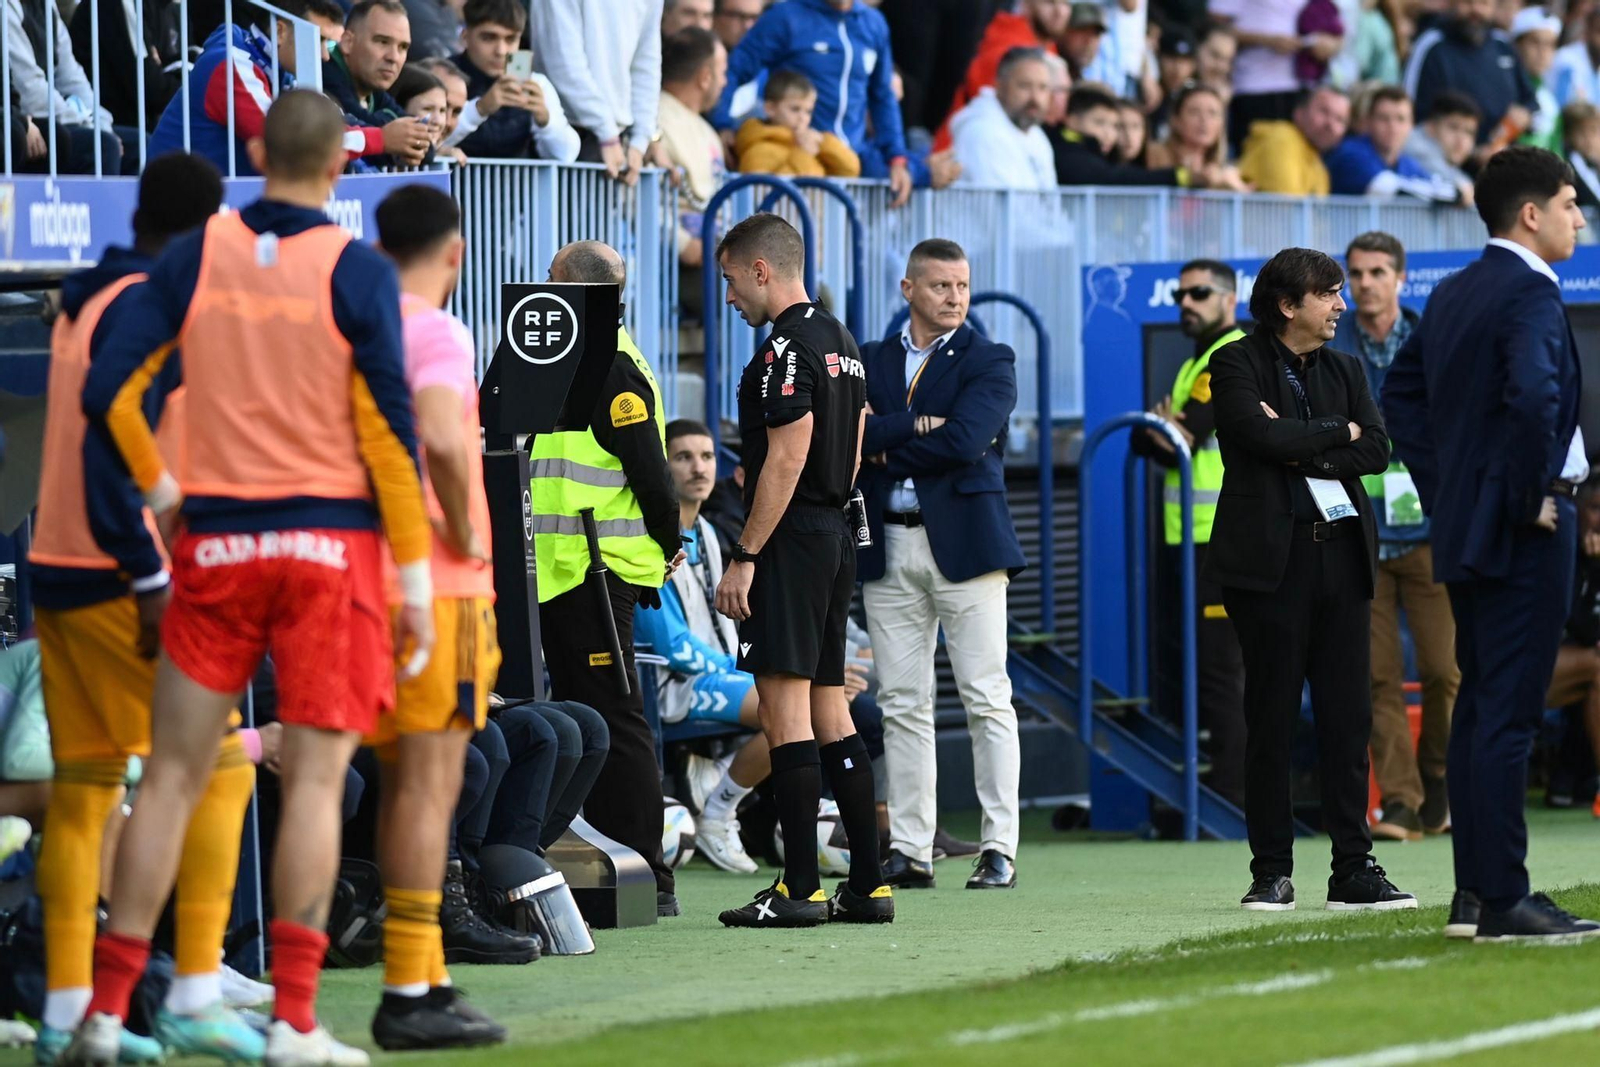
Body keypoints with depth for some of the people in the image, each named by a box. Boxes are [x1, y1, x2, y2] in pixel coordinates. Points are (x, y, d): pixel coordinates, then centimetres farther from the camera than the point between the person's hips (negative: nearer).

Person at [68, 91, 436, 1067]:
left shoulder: (197, 256, 2)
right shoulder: (356, 271, -6)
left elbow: (110, 390, -1)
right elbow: (389, 428, -8)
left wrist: (159, 490, 14)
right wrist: (417, 575, -4)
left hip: (216, 545, 3)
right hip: (330, 540, -3)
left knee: (174, 776, 7)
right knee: (315, 779, -1)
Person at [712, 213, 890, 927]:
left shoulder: (789, 350, -14)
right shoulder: (842, 344, 16)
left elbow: (786, 461, -20)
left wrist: (744, 558, -19)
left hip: (790, 541, -10)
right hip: (835, 535, 10)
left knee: (785, 706, -9)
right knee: (830, 710, 11)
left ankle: (799, 889, -10)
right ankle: (868, 885, 10)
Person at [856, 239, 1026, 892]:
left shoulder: (989, 363, 3)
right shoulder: (871, 361, 14)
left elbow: (964, 441, -14)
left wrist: (882, 442, -5)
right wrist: (915, 428, -15)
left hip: (964, 541, -3)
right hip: (888, 546, 4)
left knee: (987, 697, -5)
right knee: (902, 703, 3)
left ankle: (999, 849, -4)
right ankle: (910, 852, 6)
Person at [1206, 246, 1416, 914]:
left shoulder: (1344, 371, 16)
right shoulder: (1237, 365, 1)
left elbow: (1376, 451, 3)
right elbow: (1263, 435, -16)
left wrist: (1301, 451, -9)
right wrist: (1337, 433, -4)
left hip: (1340, 551, 5)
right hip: (1270, 556, -5)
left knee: (1348, 714, 1)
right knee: (1271, 716, -2)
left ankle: (1353, 870, 4)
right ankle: (1271, 872, 4)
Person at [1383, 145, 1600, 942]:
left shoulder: (1452, 294, 12)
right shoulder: (1531, 293, -15)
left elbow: (1401, 391, 19)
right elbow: (1533, 396, -31)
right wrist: (1531, 496, -19)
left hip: (1463, 521, 9)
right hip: (1523, 533, -9)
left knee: (1477, 707, 13)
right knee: (1508, 713, -8)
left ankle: (1473, 891, 16)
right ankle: (1503, 900, -7)